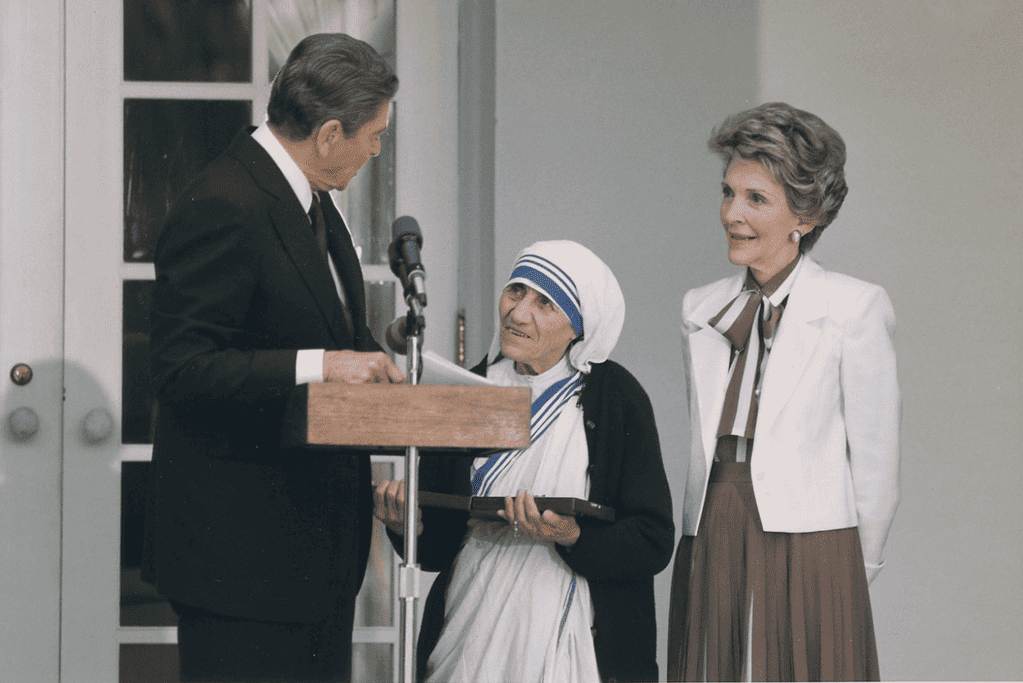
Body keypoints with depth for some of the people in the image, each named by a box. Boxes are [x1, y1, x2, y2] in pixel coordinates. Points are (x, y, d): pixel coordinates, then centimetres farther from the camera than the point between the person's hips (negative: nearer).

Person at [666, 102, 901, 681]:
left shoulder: (855, 309, -3)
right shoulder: (702, 309, 14)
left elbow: (876, 462, -2)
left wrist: (848, 575, 3)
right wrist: (714, 546, 10)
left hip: (807, 551, -5)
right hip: (709, 555, 5)